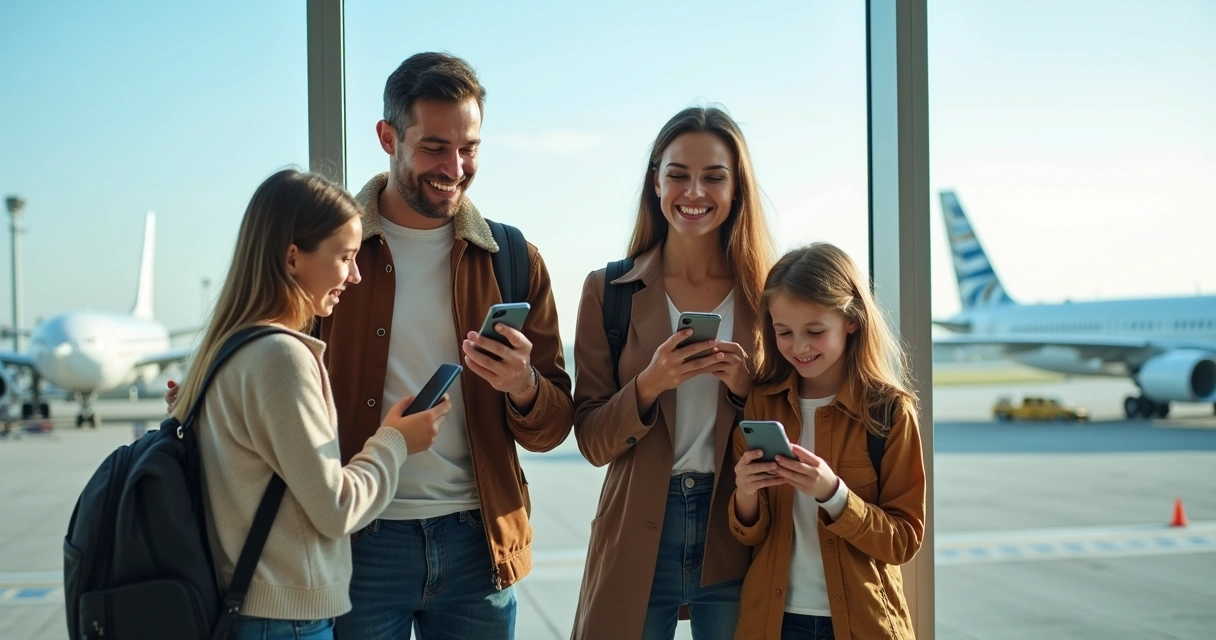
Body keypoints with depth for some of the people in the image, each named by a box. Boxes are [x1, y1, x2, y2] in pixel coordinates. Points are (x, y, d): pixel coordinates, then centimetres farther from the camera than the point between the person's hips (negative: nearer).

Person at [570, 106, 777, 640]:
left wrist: (746, 388, -14)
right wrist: (649, 384, -19)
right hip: (638, 541, 0)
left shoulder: (765, 294, 1)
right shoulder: (610, 291, 0)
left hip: (736, 540, 0)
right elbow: (592, 441, -1)